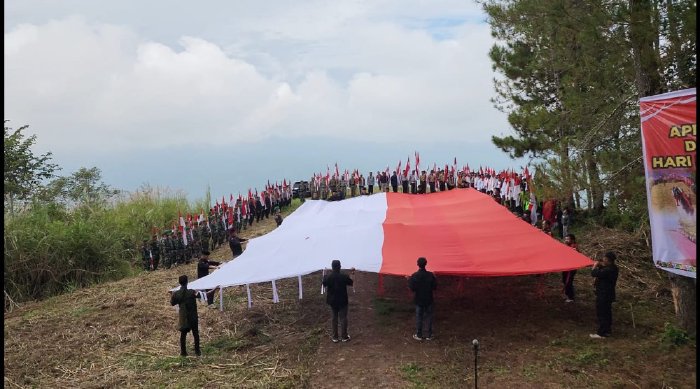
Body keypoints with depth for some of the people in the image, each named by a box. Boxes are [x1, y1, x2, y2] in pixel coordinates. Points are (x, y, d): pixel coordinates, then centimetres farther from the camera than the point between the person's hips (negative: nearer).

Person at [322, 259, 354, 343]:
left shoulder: (328, 277, -12)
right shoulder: (344, 277, -18)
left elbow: (324, 284, 7)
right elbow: (351, 283, -1)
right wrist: (352, 273, 13)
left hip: (332, 301, 2)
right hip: (342, 301, -2)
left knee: (334, 318, 12)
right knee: (343, 318, 9)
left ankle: (335, 337, 16)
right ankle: (344, 337, 15)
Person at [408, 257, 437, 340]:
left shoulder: (414, 276, -14)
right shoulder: (430, 275, -11)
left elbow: (411, 288, -15)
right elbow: (434, 287, -8)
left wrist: (409, 280, 0)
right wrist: (434, 278, 6)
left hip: (418, 300, 0)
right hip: (428, 299, 0)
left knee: (419, 317, 10)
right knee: (428, 317, 10)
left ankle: (419, 335, 14)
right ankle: (429, 335, 14)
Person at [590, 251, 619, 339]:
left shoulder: (608, 270, -29)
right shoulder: (613, 268, 3)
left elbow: (594, 274, -28)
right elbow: (602, 273, 13)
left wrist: (595, 265, -11)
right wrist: (601, 266, -3)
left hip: (603, 295, -10)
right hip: (608, 294, 10)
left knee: (601, 314, -1)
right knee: (607, 313, 20)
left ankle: (601, 333, 5)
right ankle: (608, 330, 31)